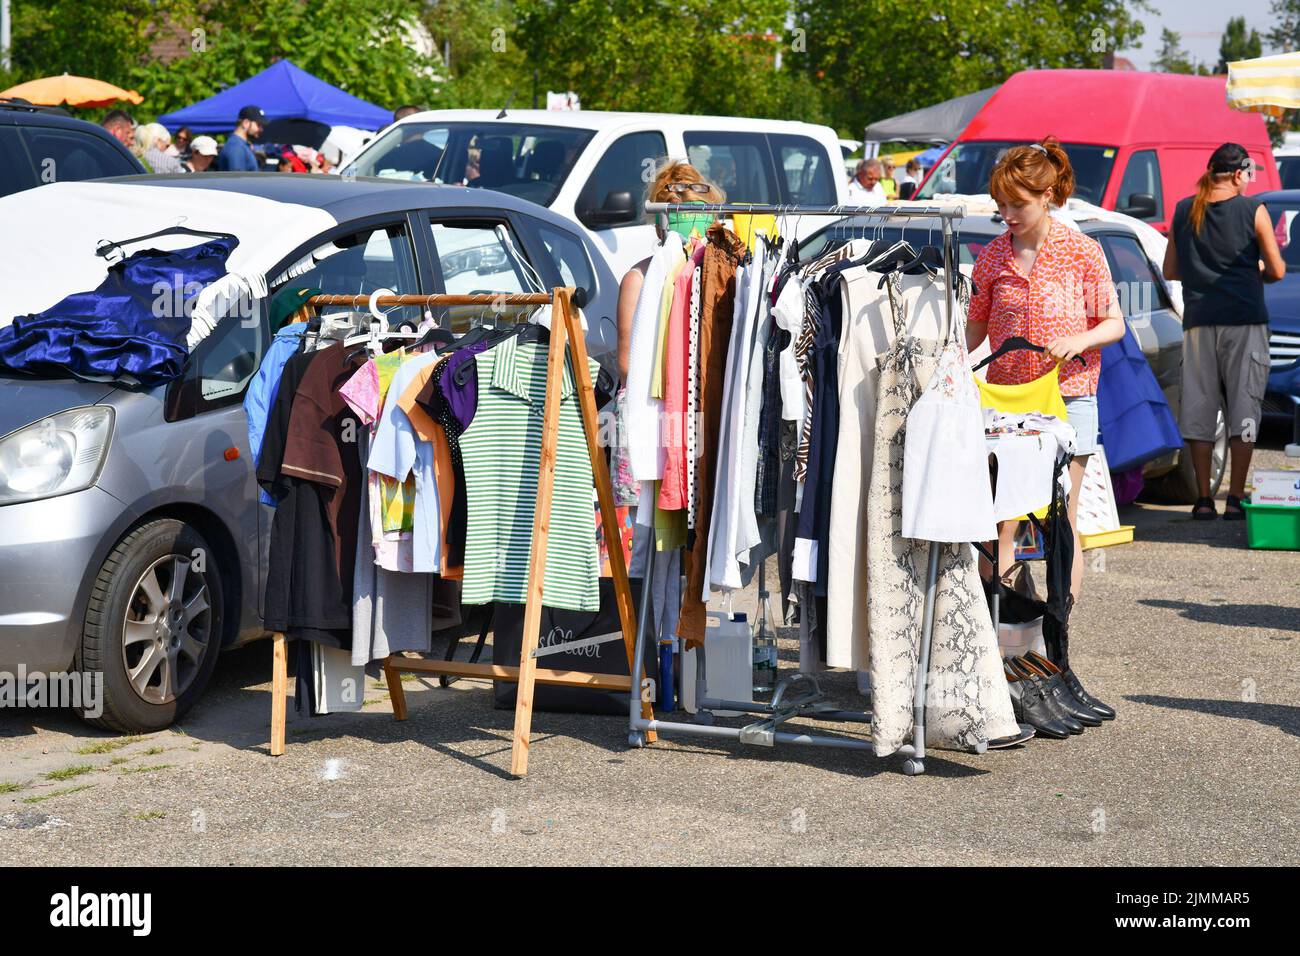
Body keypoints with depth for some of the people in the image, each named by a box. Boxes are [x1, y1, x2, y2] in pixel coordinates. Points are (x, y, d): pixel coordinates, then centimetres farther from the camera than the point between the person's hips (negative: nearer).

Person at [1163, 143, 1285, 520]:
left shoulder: (1183, 212, 6)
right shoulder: (1252, 211, -3)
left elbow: (1170, 270, 11)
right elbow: (1277, 270, -1)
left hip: (1198, 322, 3)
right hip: (1245, 320, -3)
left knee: (1198, 409, 6)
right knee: (1244, 407, 2)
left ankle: (1203, 499, 5)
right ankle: (1235, 499, -1)